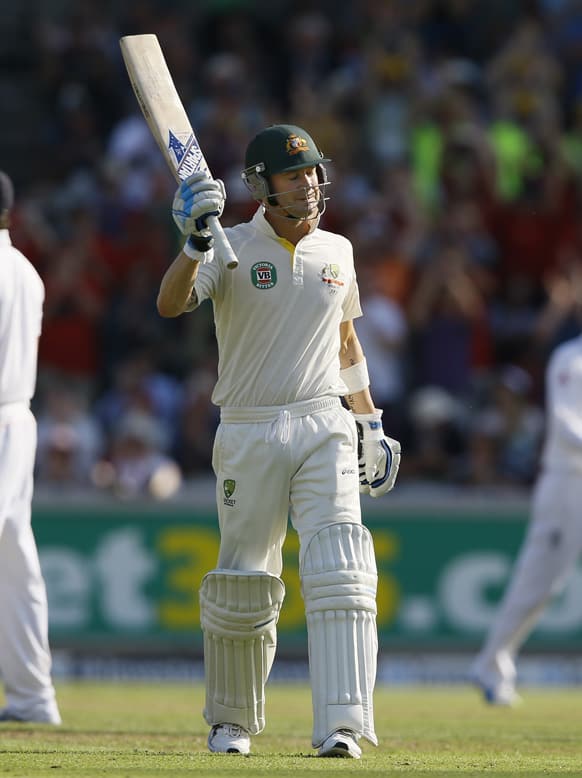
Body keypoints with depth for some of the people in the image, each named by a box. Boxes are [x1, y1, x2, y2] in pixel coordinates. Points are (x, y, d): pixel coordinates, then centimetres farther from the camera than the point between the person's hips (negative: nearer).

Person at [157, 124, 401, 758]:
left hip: (324, 429, 2)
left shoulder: (336, 251, 10)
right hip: (248, 436, -2)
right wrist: (197, 240, -36)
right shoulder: (233, 249, -3)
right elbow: (170, 303, -20)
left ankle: (341, 727, -21)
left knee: (340, 574, -15)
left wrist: (370, 424, 19)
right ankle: (231, 721, 25)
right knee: (243, 583, 5)